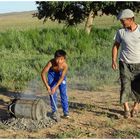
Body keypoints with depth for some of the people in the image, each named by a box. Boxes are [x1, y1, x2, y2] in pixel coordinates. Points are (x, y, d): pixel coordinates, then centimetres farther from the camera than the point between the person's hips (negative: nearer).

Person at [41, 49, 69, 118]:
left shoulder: (65, 65, -35)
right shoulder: (51, 62, -37)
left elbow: (62, 77, -35)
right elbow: (43, 73, -36)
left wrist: (55, 87, -44)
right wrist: (47, 86, -41)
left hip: (60, 74, 0)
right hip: (52, 73, 0)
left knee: (63, 93, -5)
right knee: (52, 93, -3)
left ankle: (66, 112, 0)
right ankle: (54, 111, 9)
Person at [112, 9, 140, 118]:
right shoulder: (121, 32, 1)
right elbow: (116, 46, 9)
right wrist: (113, 60, -1)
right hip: (125, 63, 1)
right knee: (125, 86, -8)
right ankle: (126, 109, -4)